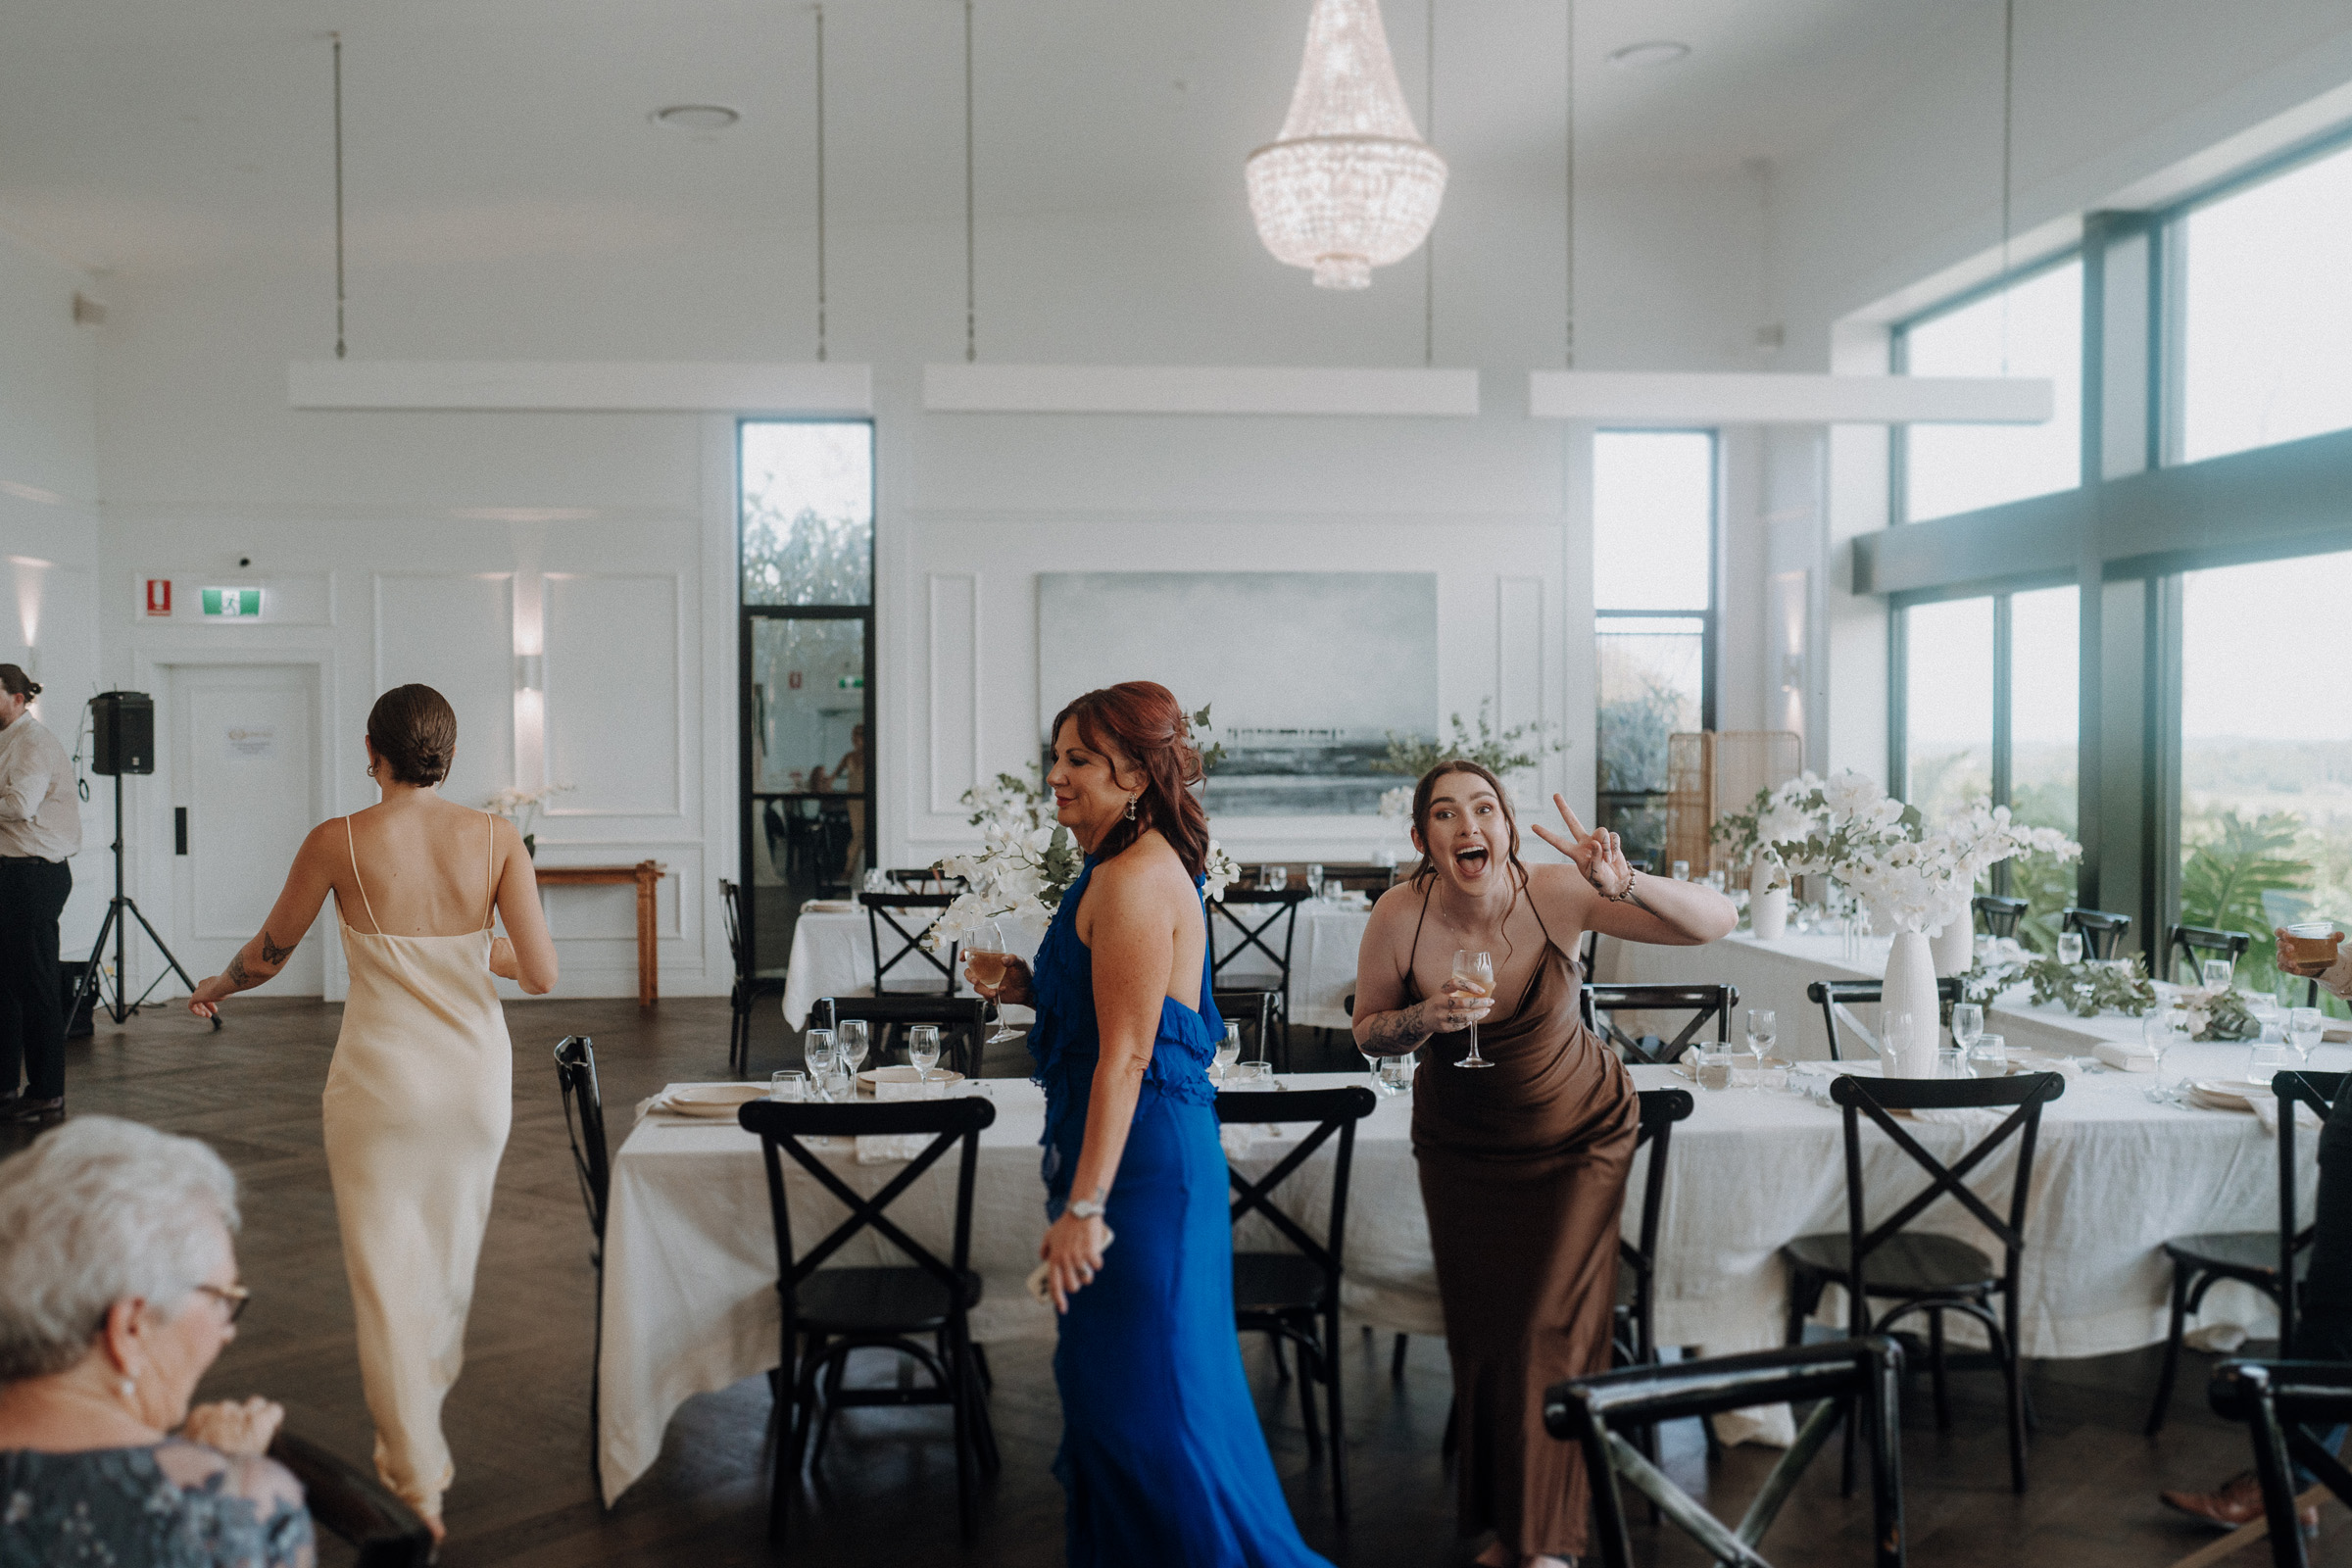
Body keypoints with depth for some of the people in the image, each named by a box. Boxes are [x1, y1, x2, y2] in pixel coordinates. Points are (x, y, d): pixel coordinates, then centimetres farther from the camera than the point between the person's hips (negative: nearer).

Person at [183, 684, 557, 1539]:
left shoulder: (337, 842, -10)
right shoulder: (496, 838, -7)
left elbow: (269, 951, 7)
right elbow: (541, 974, -9)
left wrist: (217, 988, 28)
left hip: (380, 1078, -2)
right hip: (475, 1075, 3)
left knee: (386, 1272, 7)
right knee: (452, 1258, 22)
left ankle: (418, 1486, 9)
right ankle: (421, 1425, 44)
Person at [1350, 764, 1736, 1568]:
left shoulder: (1556, 892, -25)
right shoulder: (1401, 915, -21)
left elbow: (1719, 920, -25)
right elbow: (1368, 1033, -5)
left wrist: (1626, 885, -42)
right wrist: (1426, 1018, -26)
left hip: (1578, 1133, -2)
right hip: (1462, 1143, 2)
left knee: (1553, 1327, -6)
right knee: (1481, 1328, 7)